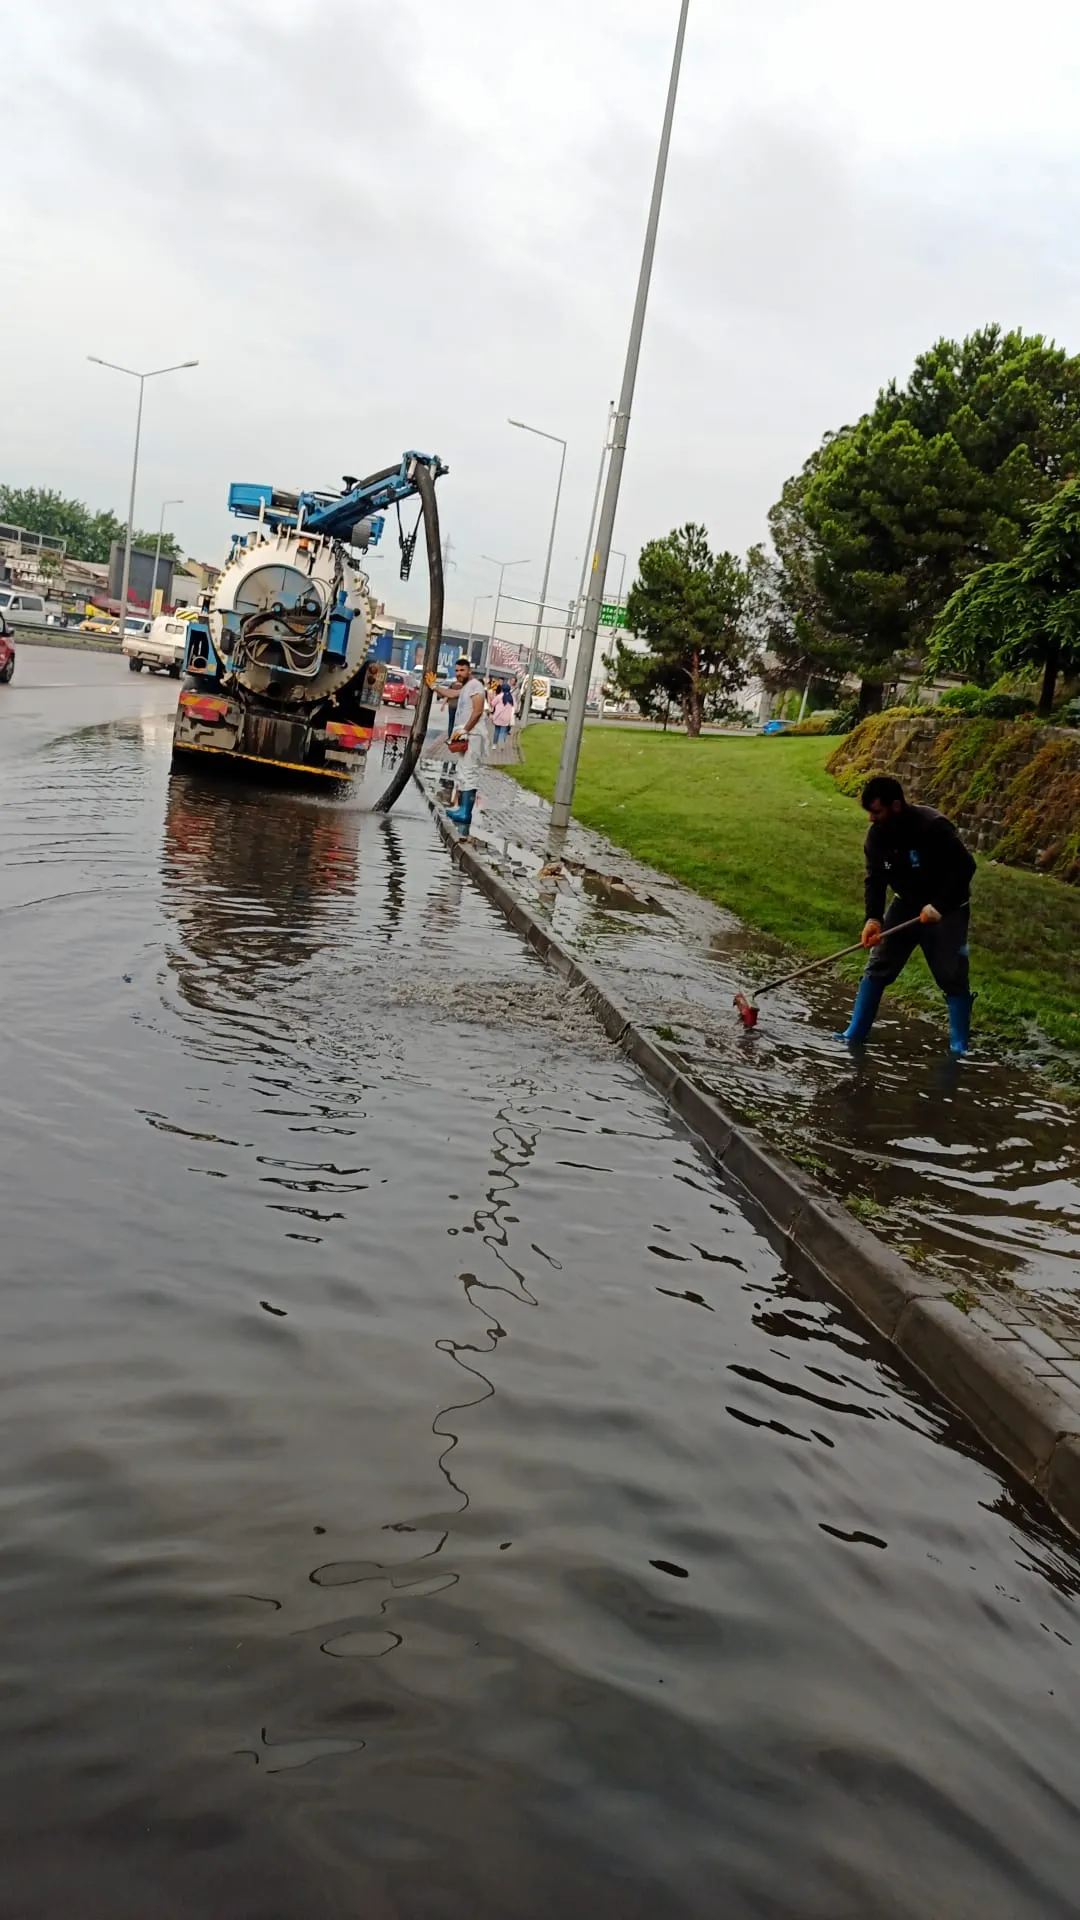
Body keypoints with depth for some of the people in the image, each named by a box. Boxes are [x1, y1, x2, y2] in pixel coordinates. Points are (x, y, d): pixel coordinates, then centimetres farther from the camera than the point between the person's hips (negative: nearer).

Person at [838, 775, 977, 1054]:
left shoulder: (933, 826, -27)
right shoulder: (877, 835, -7)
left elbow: (965, 867, -25)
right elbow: (875, 879, -6)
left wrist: (938, 906, -29)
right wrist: (873, 918, -21)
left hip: (946, 910, -6)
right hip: (906, 905, 6)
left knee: (953, 978, -6)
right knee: (877, 968, 3)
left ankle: (959, 1048, 4)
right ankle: (854, 1035, 9)